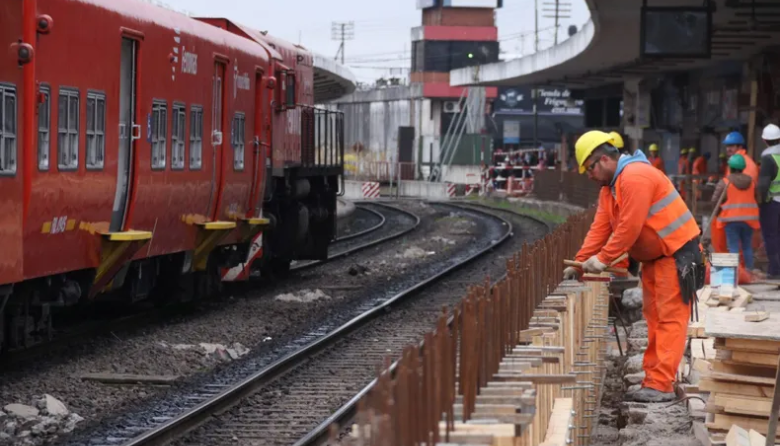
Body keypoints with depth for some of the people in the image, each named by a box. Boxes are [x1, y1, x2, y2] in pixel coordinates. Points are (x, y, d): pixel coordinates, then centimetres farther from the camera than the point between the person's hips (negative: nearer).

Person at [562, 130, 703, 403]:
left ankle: (661, 385, -14)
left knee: (669, 319, -10)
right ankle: (653, 377, 17)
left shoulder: (635, 177, -22)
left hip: (676, 254, -11)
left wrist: (603, 259, -19)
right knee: (653, 317, 12)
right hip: (653, 257, 11)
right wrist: (580, 263, 1)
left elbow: (629, 228, -25)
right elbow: (600, 227, 9)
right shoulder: (609, 188, 11)